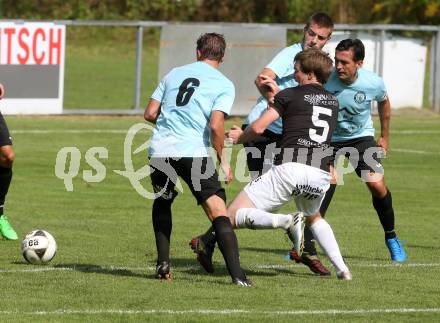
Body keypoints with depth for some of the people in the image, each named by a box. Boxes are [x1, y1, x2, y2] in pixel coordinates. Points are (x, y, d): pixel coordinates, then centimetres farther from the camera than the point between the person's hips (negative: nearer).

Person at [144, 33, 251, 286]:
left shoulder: (175, 74, 18)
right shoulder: (224, 85, 5)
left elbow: (150, 114, 15)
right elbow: (216, 125, -9)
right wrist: (223, 161, 2)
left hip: (160, 150, 4)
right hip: (194, 151, -4)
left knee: (162, 202, 29)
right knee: (218, 211, -5)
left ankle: (163, 263, 20)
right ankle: (237, 274, -18)